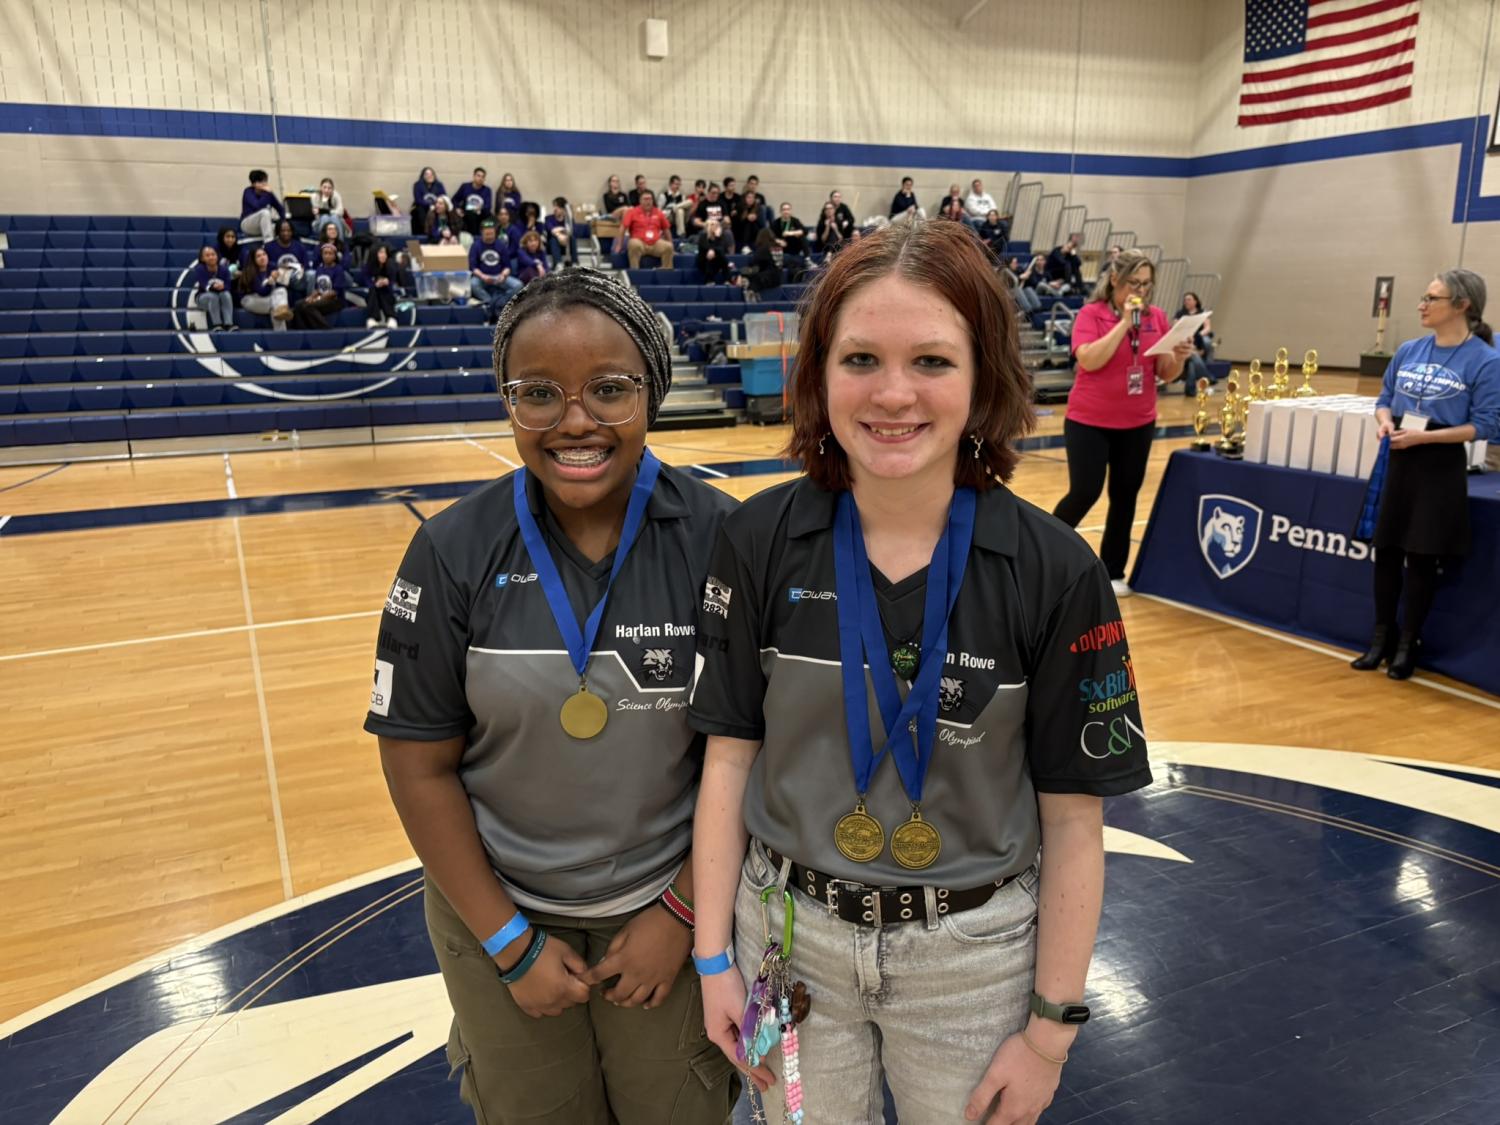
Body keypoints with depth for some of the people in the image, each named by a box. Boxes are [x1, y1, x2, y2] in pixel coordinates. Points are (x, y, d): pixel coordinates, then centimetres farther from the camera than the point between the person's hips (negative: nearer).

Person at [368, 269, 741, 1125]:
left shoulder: (720, 537, -16)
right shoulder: (454, 551, -14)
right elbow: (420, 765, -8)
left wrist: (682, 912, -8)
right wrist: (509, 942, -7)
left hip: (669, 907, 0)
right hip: (499, 911, 1)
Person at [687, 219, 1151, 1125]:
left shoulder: (1055, 572, -16)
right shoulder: (761, 541, -12)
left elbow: (1073, 818, -9)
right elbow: (730, 758, -5)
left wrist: (1051, 1027, -5)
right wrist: (713, 954, -2)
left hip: (975, 954, -1)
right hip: (790, 935, 2)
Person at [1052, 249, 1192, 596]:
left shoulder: (1157, 318, 5)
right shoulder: (1091, 314, -8)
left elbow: (1165, 374, 7)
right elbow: (1090, 360, -23)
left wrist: (1179, 357, -14)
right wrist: (1124, 322, -22)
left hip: (1138, 424, 5)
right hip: (1089, 422, -4)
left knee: (1125, 496, 7)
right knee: (1085, 493, -7)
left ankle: (1113, 572, 17)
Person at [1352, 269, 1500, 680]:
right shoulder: (1408, 350, 4)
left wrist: (1424, 436, -20)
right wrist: (1386, 422, -9)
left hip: (1441, 469, -5)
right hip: (1399, 462, 5)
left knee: (1422, 558, 4)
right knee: (1386, 551, 9)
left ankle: (1408, 644, 19)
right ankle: (1382, 638, 22)